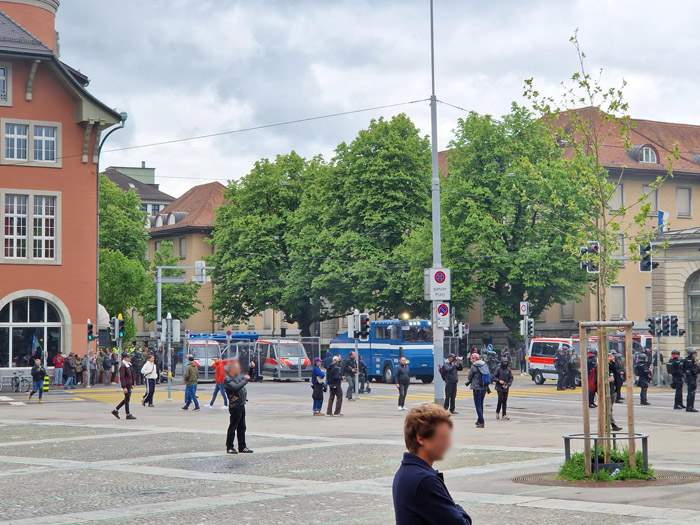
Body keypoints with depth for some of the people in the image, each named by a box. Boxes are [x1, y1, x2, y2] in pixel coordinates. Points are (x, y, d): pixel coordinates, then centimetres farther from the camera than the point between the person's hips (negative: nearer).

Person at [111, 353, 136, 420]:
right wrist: (124, 387, -22)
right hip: (126, 385, -10)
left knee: (127, 399, 14)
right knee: (127, 399, -3)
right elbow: (122, 377, -19)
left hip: (129, 384, 10)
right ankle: (128, 415, 4)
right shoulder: (123, 366, -15)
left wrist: (132, 384, 20)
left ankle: (116, 410, 22)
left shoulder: (128, 365, 13)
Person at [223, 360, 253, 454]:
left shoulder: (238, 376, 12)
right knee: (233, 427, -1)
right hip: (235, 406, -9)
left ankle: (242, 447, 20)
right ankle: (229, 447, 6)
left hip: (241, 406, 9)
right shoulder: (228, 380, -15)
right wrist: (245, 379, -20)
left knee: (242, 428, 13)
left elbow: (248, 376, 30)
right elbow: (236, 387, -30)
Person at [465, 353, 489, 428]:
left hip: (477, 388, -6)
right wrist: (487, 386, 16)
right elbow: (489, 375, 8)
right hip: (484, 388, 6)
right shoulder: (485, 365, 5)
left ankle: (481, 422, -9)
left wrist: (467, 383, 19)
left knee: (478, 405, -3)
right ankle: (479, 420, 26)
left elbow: (469, 377, -3)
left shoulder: (473, 367, -12)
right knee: (481, 404, 18)